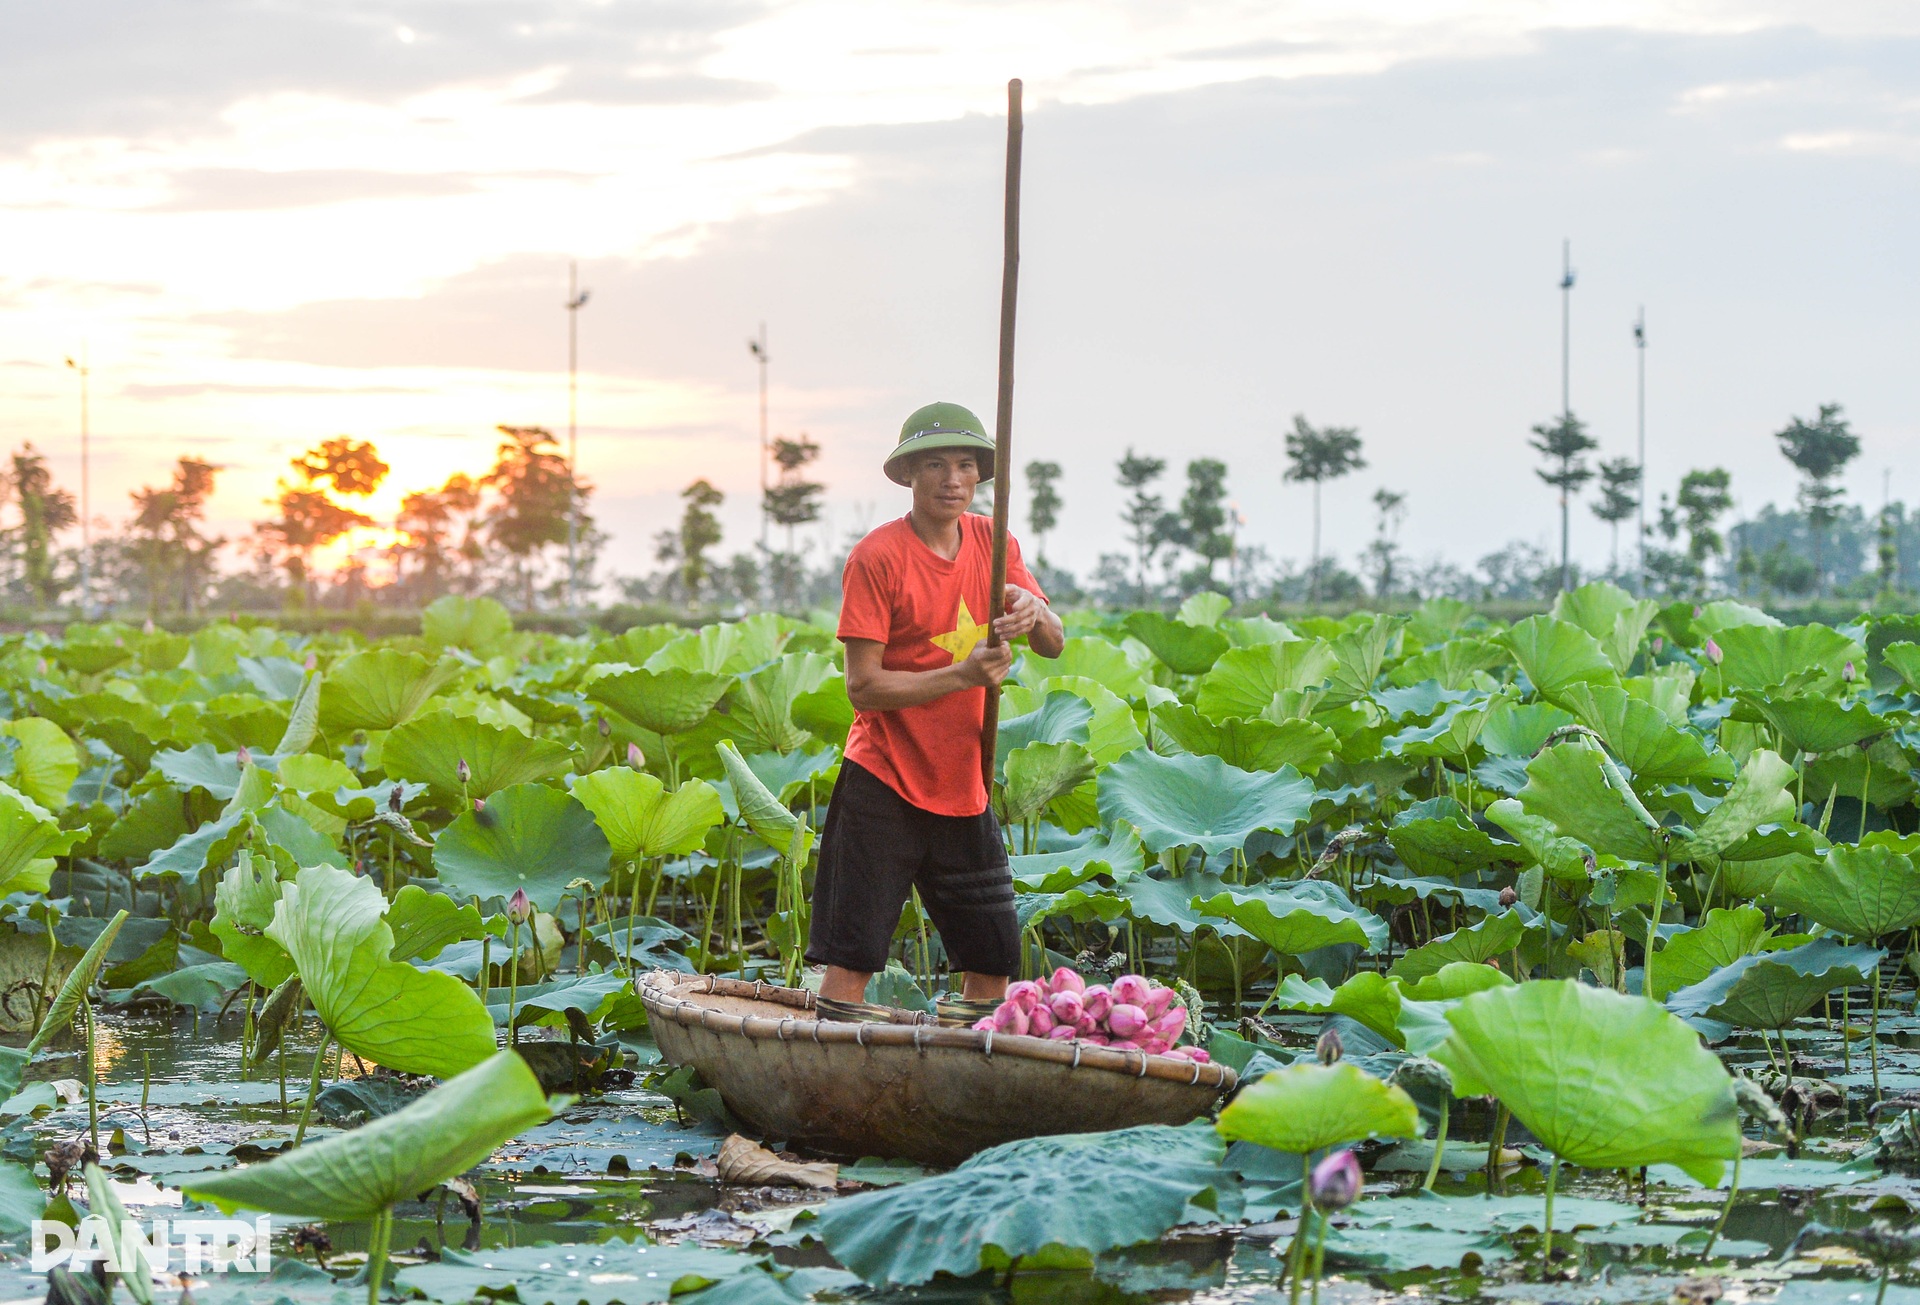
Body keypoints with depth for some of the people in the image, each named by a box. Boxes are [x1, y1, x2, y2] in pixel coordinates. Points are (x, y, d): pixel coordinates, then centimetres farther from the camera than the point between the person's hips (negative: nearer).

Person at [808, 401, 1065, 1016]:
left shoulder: (994, 543, 6)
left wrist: (1034, 614, -21)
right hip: (882, 786, -6)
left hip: (963, 790, 6)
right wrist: (963, 675, -23)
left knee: (995, 961, 7)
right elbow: (863, 686, -15)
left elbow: (1054, 644, 2)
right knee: (850, 958, -9)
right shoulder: (877, 557, -11)